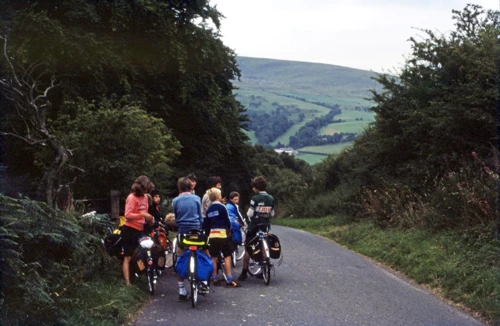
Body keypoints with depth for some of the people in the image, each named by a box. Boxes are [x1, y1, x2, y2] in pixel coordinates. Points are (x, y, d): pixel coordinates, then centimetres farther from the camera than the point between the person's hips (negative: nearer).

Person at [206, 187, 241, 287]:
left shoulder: (208, 209, 12)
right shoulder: (221, 207, -6)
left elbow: (208, 223, 12)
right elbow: (227, 220, -5)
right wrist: (229, 230, 12)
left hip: (212, 235, 6)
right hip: (221, 234, -6)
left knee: (214, 257, 10)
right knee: (227, 256, -2)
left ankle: (215, 279, 15)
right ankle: (229, 280, -5)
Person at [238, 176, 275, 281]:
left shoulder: (255, 198, -14)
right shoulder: (271, 198, 3)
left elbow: (249, 213, -15)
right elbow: (272, 214, 8)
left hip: (254, 226, -5)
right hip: (265, 227, 5)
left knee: (248, 249, 4)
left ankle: (244, 272, 4)